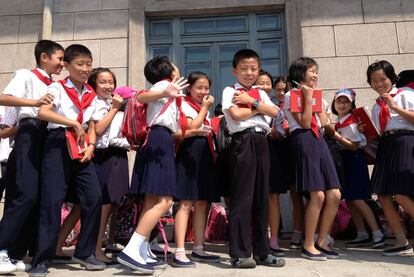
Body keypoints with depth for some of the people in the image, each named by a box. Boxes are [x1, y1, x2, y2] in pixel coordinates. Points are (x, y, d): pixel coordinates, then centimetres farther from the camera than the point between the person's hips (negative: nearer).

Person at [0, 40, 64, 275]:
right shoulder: (26, 75, 4)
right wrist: (34, 102, -25)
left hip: (49, 137, 7)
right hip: (30, 133, -7)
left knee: (41, 196, 2)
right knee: (27, 194, -18)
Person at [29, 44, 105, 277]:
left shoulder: (92, 95, 15)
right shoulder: (57, 88, -1)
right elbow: (43, 112, -18)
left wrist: (91, 146, -4)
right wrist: (74, 124, -17)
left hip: (81, 148, 5)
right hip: (58, 145, -5)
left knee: (94, 196, -4)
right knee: (53, 200, -8)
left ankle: (85, 252, 10)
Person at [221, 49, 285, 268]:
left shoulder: (261, 93, 21)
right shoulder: (230, 91, 5)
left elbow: (274, 112, 4)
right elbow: (236, 114, -12)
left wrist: (251, 101, -4)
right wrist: (259, 107, 1)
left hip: (261, 141, 6)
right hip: (243, 141, -6)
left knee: (262, 196, 7)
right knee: (242, 197, -7)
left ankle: (262, 251, 17)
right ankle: (239, 253, 0)